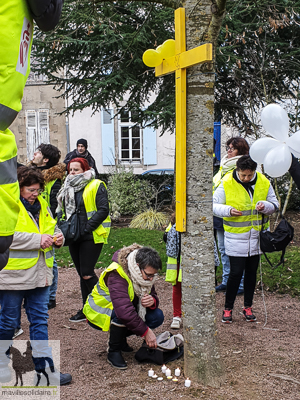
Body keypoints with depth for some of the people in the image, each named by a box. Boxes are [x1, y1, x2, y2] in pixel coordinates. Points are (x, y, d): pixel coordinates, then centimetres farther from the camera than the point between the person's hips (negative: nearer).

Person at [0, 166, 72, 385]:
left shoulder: (41, 205, 11)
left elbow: (52, 227, 22)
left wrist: (57, 238, -1)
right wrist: (38, 239, -24)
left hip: (40, 274, 7)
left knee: (40, 320, 10)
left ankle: (44, 368, 17)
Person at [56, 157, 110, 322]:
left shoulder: (96, 186, -7)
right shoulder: (67, 188, 16)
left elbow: (103, 210, -15)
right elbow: (62, 210, 22)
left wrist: (87, 227, -18)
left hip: (91, 236, -7)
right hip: (74, 237, 7)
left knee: (87, 273, -9)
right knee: (82, 273, 12)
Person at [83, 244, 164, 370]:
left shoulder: (145, 274, -10)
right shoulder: (116, 276, -34)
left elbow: (153, 296, -1)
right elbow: (124, 311, -42)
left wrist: (152, 301, -27)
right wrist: (146, 332, -37)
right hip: (99, 312, -7)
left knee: (157, 317, -12)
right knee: (121, 315, -39)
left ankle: (119, 338, 6)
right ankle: (113, 351, -14)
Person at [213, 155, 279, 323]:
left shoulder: (264, 183, 0)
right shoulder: (227, 184, -10)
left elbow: (274, 204, 8)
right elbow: (214, 205, -6)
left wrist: (265, 206, -14)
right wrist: (228, 210, -25)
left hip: (256, 234, 4)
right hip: (236, 236, -4)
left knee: (252, 272, 13)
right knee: (236, 273, -4)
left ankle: (248, 307, 28)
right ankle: (228, 308, 13)